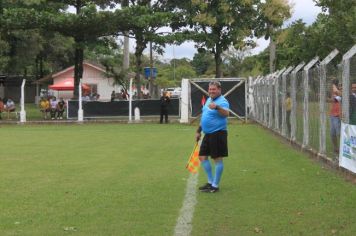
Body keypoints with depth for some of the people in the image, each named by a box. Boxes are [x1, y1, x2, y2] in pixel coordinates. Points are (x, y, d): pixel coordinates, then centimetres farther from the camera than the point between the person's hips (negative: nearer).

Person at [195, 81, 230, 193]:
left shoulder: (222, 101, -15)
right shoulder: (208, 100, 13)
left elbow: (226, 113, -35)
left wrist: (217, 107, -53)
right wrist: (199, 131, 25)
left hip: (218, 134, -10)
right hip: (208, 134, 10)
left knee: (218, 159, -1)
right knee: (202, 157, 14)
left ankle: (215, 185, 7)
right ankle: (210, 182, 26)